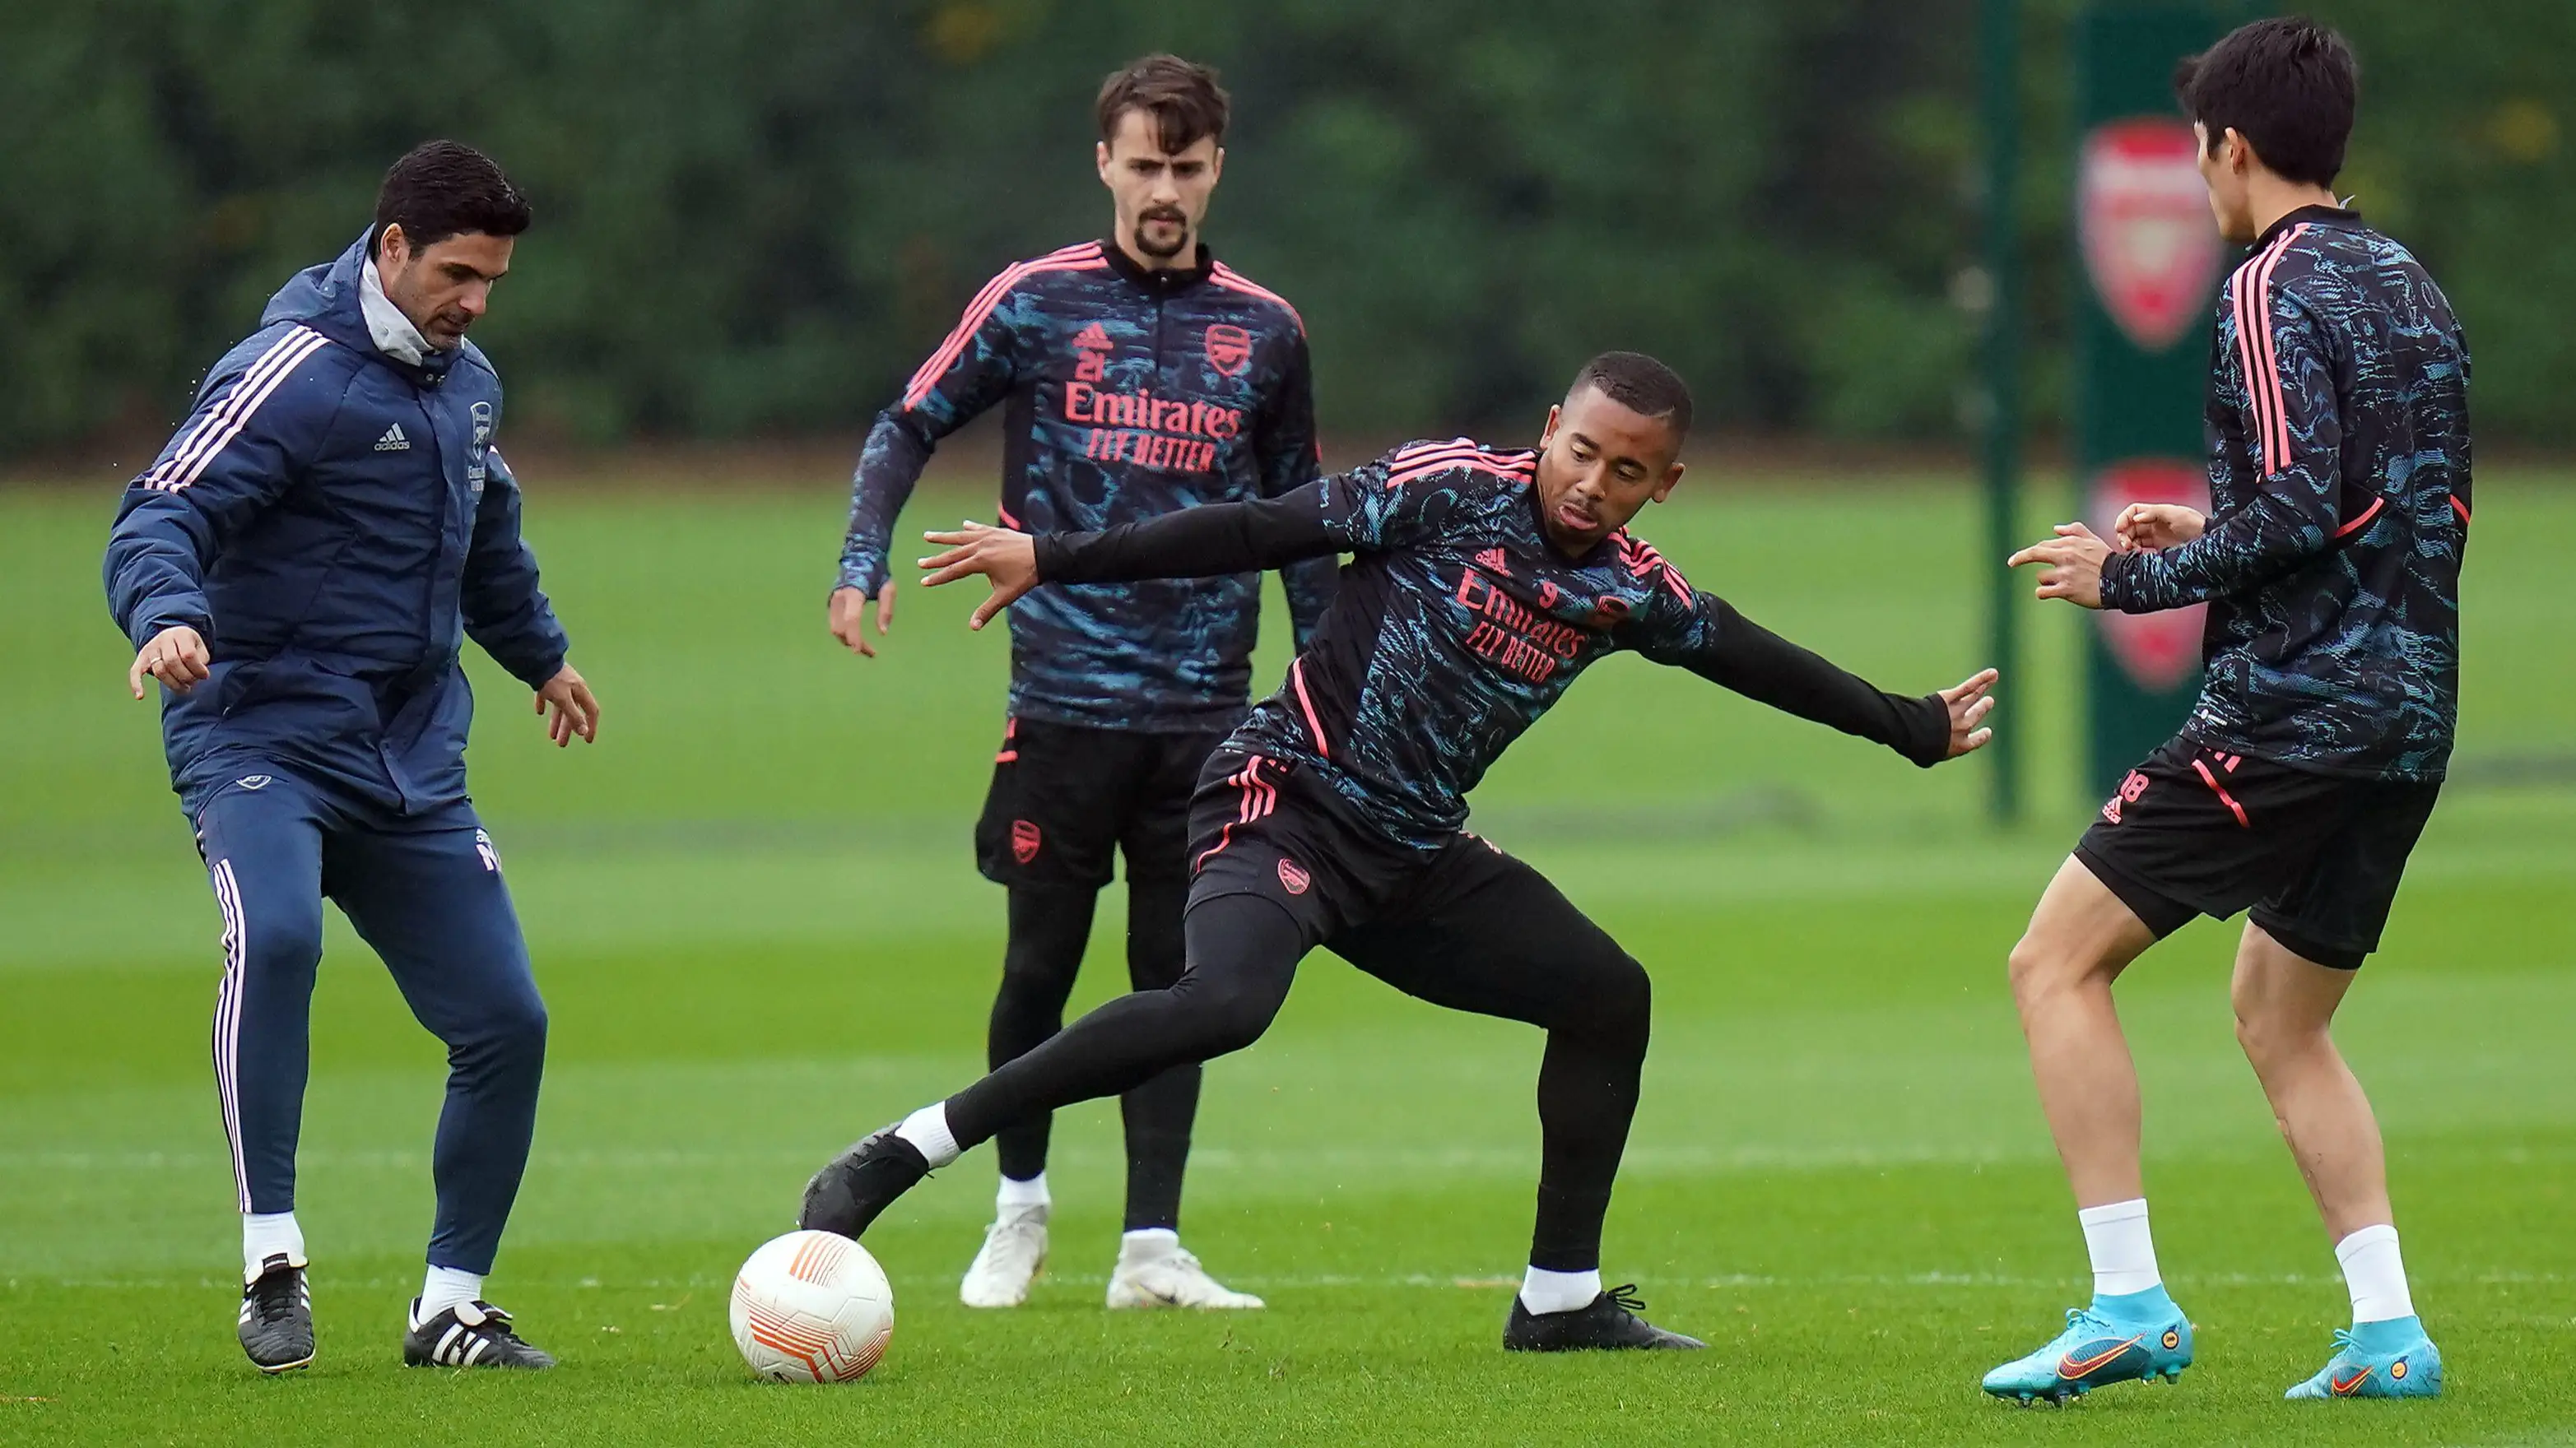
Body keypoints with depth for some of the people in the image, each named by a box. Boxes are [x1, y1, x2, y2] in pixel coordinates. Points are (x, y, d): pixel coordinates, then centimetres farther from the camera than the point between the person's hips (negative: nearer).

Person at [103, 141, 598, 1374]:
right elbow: (162, 516, -21)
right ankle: (272, 1262, -28)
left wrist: (540, 656, 48)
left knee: (505, 1019, 1)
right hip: (263, 734, -7)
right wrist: (170, 616, -42)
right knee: (274, 937, -34)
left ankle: (450, 1307, 15)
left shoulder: (467, 382, 14)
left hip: (413, 762, 7)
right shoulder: (295, 375, -12)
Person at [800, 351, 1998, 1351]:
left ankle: (1561, 1300, 22)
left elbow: (1750, 657, 25)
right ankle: (892, 1160, -34)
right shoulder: (1453, 490, -11)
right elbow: (1262, 531, -13)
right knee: (1225, 1001, -33)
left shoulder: (1631, 589, 7)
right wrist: (1053, 560, -16)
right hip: (1287, 800, -8)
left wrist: (1910, 726, 36)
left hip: (1413, 856, 8)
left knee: (1608, 995, 10)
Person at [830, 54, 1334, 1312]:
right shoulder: (1034, 303, 1)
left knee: (1176, 974, 1)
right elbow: (909, 427, 6)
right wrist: (861, 563, -9)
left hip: (1205, 710, 2)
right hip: (1063, 700, -2)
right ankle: (1018, 1205, 23)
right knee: (1041, 966, 2)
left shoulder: (1263, 332, 8)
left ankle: (1151, 1244, 3)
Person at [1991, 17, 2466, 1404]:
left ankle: (2130, 1304, -11)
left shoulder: (2273, 292, -11)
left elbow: (2299, 508, -20)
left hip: (2289, 706, -9)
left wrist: (2135, 577, -9)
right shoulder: (2415, 290, 16)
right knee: (2281, 1023, 20)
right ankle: (2388, 1330, 9)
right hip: (2411, 717, 9)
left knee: (2057, 965, -3)